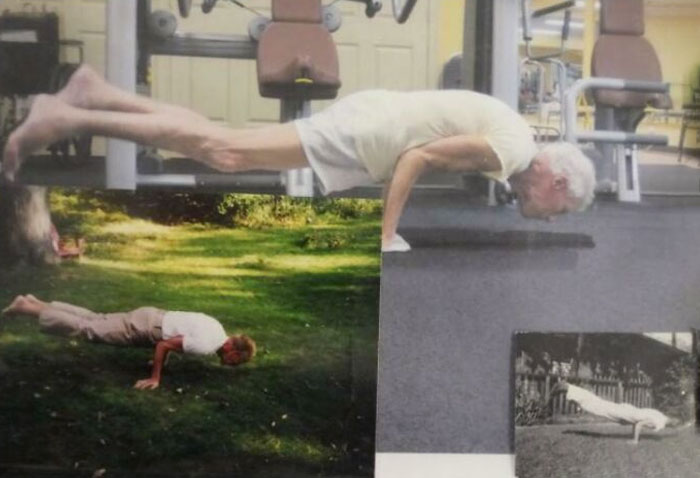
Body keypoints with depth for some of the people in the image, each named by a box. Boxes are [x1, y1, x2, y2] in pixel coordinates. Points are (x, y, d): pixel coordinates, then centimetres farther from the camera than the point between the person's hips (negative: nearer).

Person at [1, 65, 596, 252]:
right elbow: (417, 157, -18)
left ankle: (98, 93, 9)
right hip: (362, 135, -8)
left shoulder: (510, 135, 17)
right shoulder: (512, 149, -13)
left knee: (220, 140, 8)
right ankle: (69, 118, -11)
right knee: (225, 151, -11)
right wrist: (386, 236, -16)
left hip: (368, 115, 8)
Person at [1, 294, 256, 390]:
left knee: (95, 321, 19)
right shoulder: (206, 346, -29)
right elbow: (163, 345, -30)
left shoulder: (217, 330, 2)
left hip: (153, 317, 8)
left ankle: (37, 304, 26)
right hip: (148, 327, -8)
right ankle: (27, 307, 6)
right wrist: (154, 379, -22)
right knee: (87, 330, 0)